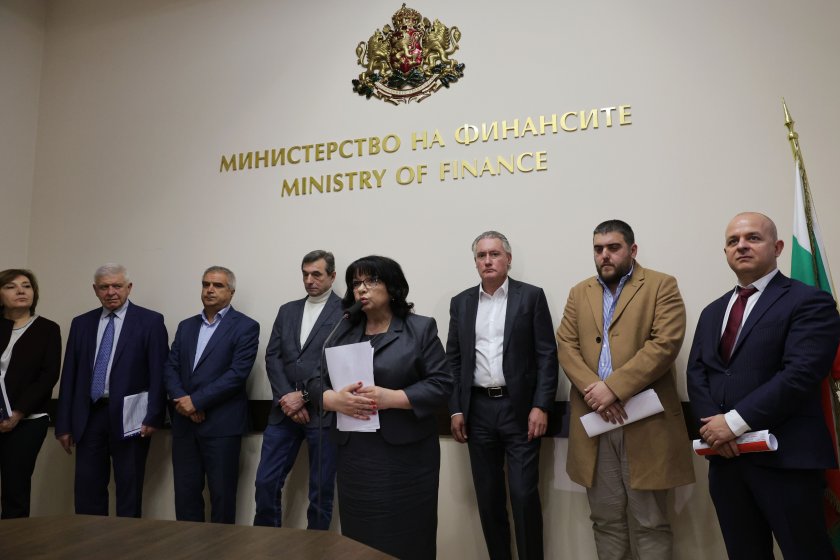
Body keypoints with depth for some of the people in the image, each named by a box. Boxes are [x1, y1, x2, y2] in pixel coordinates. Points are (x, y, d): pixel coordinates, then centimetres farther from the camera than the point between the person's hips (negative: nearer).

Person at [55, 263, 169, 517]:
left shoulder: (150, 321, -2)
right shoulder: (81, 323, 11)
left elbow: (159, 373, -6)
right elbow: (69, 376, 10)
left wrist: (153, 417, -12)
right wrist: (64, 424, 7)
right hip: (89, 416, 4)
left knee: (128, 492, 5)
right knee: (86, 491, 8)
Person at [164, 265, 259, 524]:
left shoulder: (245, 326, -3)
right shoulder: (186, 326, 15)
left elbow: (238, 373, -13)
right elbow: (170, 367, 9)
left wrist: (196, 401, -15)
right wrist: (181, 400, -9)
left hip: (222, 423, -5)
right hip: (184, 422, 5)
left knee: (222, 493, 4)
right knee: (185, 492, 10)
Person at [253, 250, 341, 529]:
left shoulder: (346, 312, -3)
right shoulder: (287, 310, 14)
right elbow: (272, 357, 7)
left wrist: (303, 396, -12)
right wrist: (286, 398, -7)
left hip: (322, 412, -4)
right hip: (285, 410, 5)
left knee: (320, 491, 5)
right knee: (265, 482, 7)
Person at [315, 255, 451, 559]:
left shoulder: (421, 328, 0)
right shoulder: (343, 331, 11)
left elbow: (441, 384, -6)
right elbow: (316, 380, 9)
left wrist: (392, 398, -19)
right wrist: (333, 399, -13)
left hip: (405, 455, -3)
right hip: (353, 455, 4)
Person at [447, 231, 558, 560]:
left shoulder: (531, 297, -1)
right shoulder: (461, 302, 9)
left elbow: (547, 355, -4)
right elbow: (453, 360, 9)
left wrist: (541, 406, -11)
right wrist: (456, 409, 3)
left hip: (519, 407, -3)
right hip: (477, 410, 3)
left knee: (524, 494, -2)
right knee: (488, 495, 11)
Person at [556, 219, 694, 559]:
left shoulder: (662, 286, 0)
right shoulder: (579, 293, 13)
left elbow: (665, 344, -13)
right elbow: (566, 346, 4)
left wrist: (613, 387, -18)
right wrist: (591, 389, -13)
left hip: (645, 420, -3)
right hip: (593, 419, 4)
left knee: (651, 521, 7)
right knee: (605, 518, 13)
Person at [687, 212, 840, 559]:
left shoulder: (809, 302, -4)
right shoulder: (712, 312, 17)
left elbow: (800, 373, -17)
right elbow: (696, 373, 8)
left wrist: (735, 421, -18)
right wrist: (713, 425, -9)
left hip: (784, 457, -6)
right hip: (725, 456, 6)